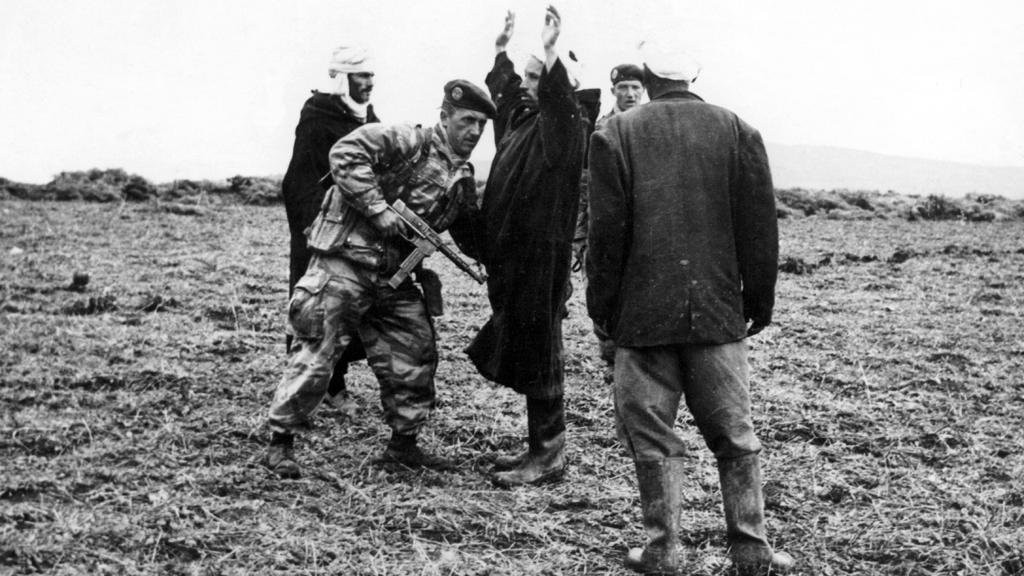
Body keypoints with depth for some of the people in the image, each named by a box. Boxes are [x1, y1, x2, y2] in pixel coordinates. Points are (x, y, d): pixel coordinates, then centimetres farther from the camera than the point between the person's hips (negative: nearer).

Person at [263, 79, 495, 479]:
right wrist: (379, 209, -24)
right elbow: (345, 154, -23)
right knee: (317, 354, -6)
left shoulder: (463, 180, 14)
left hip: (393, 278, 8)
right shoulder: (410, 142, -11)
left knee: (416, 354, 9)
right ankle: (280, 443, 7)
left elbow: (475, 239, 21)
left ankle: (403, 444, 25)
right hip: (345, 263, -8)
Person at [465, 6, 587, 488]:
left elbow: (559, 99, -32)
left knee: (539, 356, -4)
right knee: (520, 354, 13)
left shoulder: (561, 126, -9)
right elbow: (502, 90, 35)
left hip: (541, 262, -9)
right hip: (511, 259, 9)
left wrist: (551, 55, -41)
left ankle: (549, 457, 3)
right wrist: (502, 50, 35)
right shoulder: (518, 118, 15)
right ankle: (539, 447, 23)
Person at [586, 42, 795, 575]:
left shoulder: (617, 135, -3)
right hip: (718, 311, 2)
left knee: (652, 436, 7)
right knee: (733, 434, 10)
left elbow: (606, 231, -4)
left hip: (643, 312, -2)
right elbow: (759, 227, 3)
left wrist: (601, 305, 5)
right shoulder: (737, 132, 3)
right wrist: (760, 301, 12)